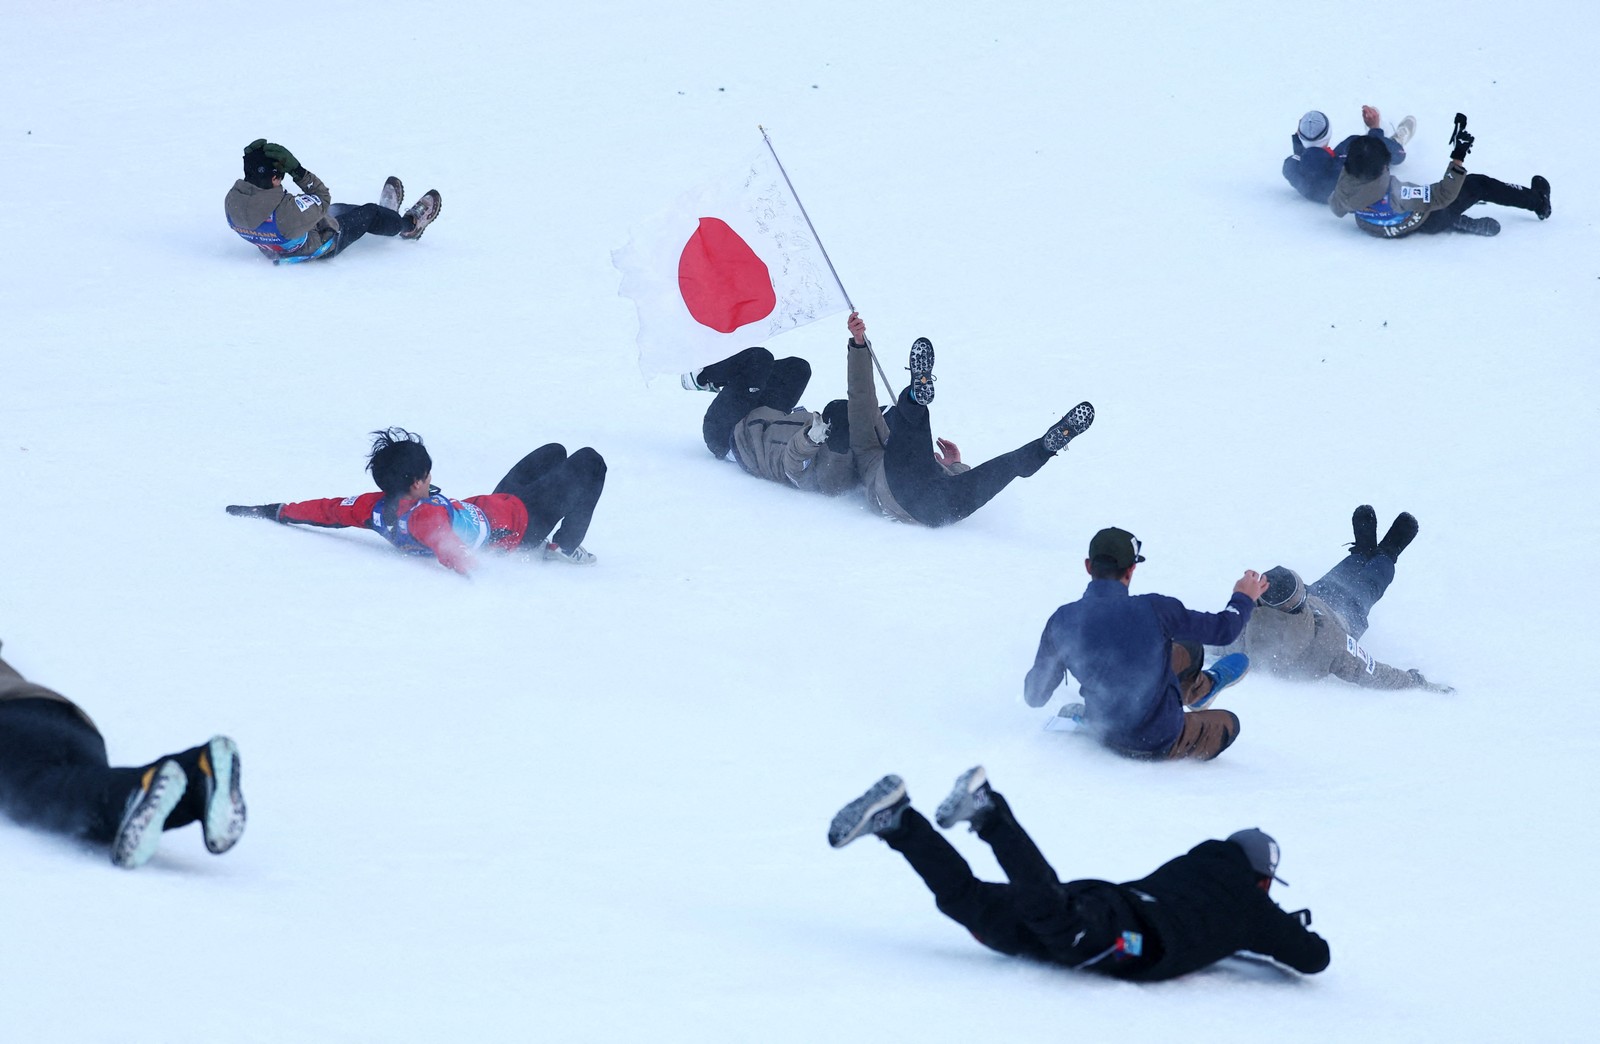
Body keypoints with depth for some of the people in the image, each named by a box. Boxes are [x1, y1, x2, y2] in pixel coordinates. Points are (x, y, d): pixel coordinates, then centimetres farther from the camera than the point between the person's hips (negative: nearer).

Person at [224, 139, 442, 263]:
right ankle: (409, 225, 48)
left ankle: (386, 214, 62)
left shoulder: (232, 201, -29)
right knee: (369, 214, 16)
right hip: (320, 246, -7)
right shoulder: (287, 210, -47)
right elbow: (323, 199, -28)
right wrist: (298, 170, -33)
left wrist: (254, 162, -19)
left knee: (339, 209, 32)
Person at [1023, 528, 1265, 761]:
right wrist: (1243, 599, 15)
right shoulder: (1153, 609, -24)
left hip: (1105, 734, 5)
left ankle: (1202, 687, 58)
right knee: (1228, 723, 30)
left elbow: (1034, 697, -3)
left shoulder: (1062, 621, -14)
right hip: (1160, 742, -5)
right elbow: (1223, 630, -7)